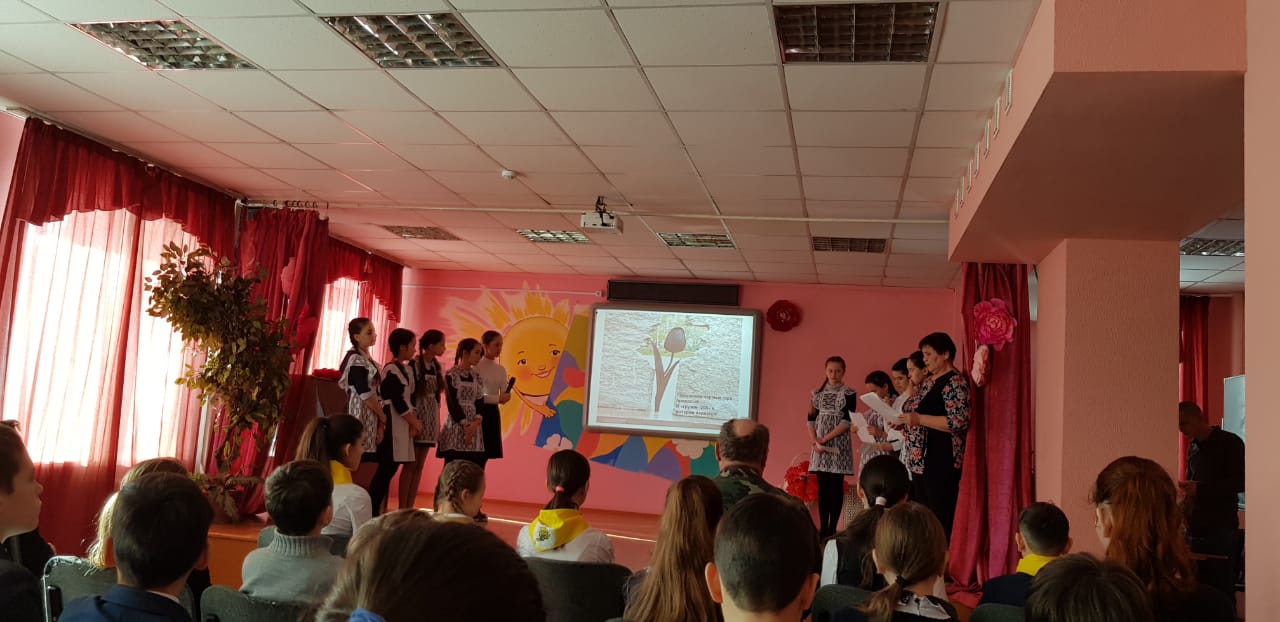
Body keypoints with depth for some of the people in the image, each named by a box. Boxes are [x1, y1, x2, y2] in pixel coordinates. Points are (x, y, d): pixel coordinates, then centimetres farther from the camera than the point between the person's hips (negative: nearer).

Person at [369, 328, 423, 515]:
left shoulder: (407, 370, 15)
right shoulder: (391, 370, -12)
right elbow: (398, 403, -16)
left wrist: (413, 423, 1)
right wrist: (415, 422, -7)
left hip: (402, 425, 9)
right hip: (391, 425, -9)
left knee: (389, 468, 9)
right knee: (386, 468, -9)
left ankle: (380, 510, 14)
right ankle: (372, 511, -5)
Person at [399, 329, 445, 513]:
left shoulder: (436, 367, 10)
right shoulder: (414, 365, -10)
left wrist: (435, 421, 12)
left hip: (431, 419, 7)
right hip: (416, 418, -7)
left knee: (419, 466, 7)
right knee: (410, 465, -4)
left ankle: (410, 508, 11)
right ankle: (402, 509, 0)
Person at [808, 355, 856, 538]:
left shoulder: (849, 394, -1)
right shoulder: (817, 393, 11)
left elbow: (847, 421, -9)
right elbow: (811, 419, 8)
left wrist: (825, 439, -14)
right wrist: (814, 441, -7)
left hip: (838, 444, -4)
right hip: (819, 445, 4)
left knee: (836, 486, -3)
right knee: (822, 486, 4)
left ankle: (832, 528, 1)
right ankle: (822, 527, 8)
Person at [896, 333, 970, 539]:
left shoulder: (955, 382, -10)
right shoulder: (929, 381, 17)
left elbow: (959, 422, -21)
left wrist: (919, 419, -20)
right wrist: (904, 422, 9)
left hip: (940, 462, -10)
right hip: (920, 460, 10)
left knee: (941, 522, -7)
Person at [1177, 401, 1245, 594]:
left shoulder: (1230, 443, -4)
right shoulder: (1192, 447, 16)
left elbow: (1240, 482, -11)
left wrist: (1199, 488, -18)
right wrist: (1185, 487, 5)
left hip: (1221, 529, -6)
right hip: (1196, 528, 6)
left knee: (1222, 589, -3)